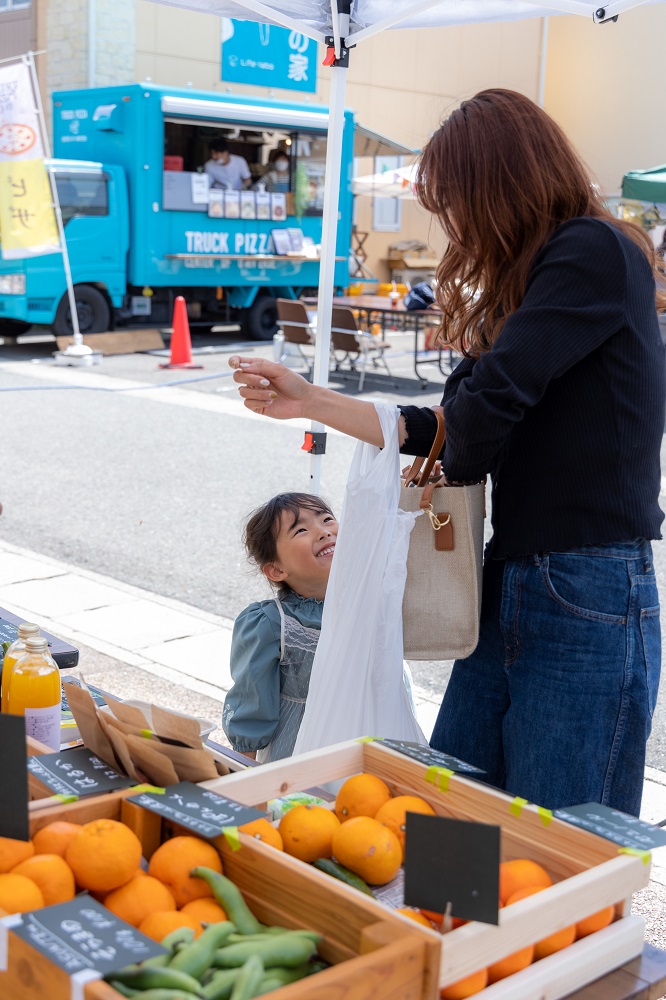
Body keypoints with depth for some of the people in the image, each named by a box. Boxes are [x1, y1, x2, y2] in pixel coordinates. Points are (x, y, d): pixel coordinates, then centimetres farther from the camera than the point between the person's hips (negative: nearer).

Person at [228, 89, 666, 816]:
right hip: (510, 589, 9)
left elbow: (487, 402, -21)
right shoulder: (529, 280, 18)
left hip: (588, 599, -9)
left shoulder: (597, 254, -10)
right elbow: (445, 435, 18)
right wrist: (307, 402, 18)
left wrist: (450, 467, 1)